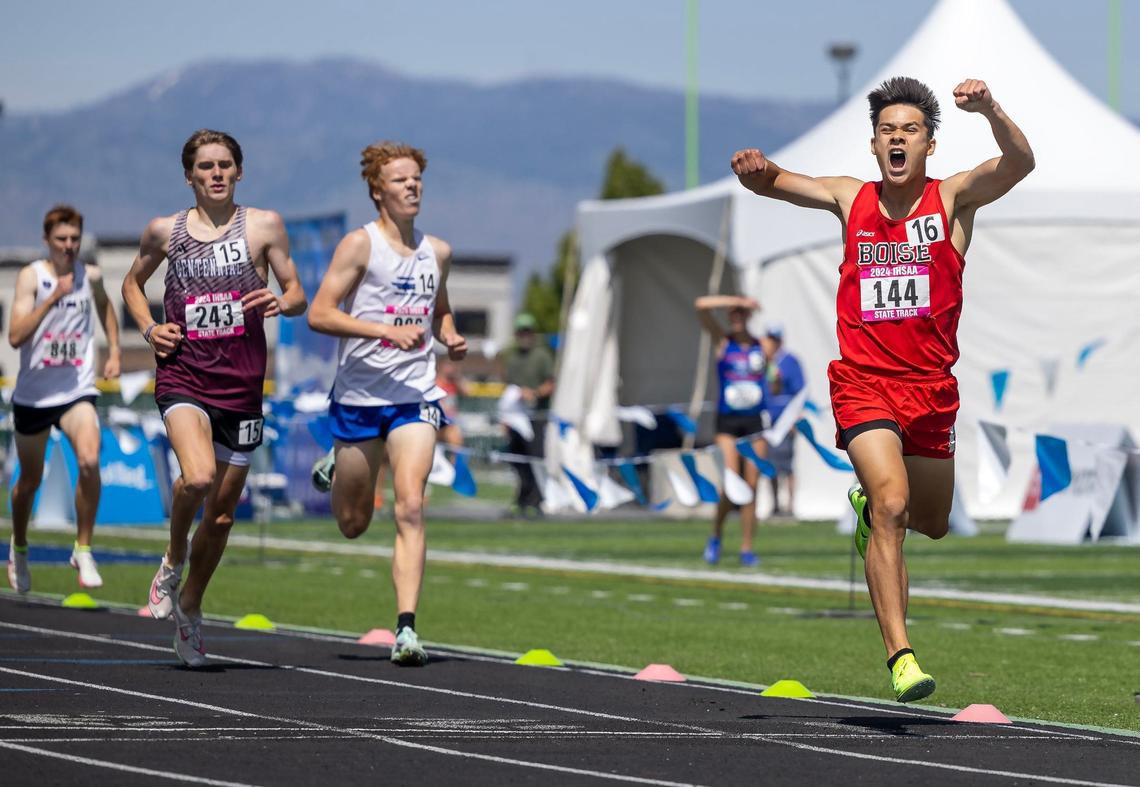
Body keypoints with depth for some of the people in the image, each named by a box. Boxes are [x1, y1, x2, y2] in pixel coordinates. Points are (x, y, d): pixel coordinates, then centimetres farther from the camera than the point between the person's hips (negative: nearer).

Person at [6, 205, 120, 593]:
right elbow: (15, 336, -21)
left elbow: (104, 307, 26)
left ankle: (83, 550, -11)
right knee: (30, 480, 12)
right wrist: (52, 298, -28)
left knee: (89, 460, -24)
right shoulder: (31, 276, -10)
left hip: (77, 390, 1)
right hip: (33, 395, -1)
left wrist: (114, 350, 15)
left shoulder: (91, 276, 1)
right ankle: (19, 549, 39)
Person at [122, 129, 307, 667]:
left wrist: (282, 302, -17)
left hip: (241, 385, 1)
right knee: (197, 476, -29)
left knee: (222, 510, 8)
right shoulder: (165, 231, 5)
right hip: (182, 379, -1)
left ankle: (190, 608, 31)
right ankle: (173, 558, 1)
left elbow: (298, 295, 7)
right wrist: (148, 327, 4)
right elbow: (133, 283, 22)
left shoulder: (263, 226, 2)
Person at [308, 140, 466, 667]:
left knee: (411, 508, -16)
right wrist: (388, 329, -24)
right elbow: (319, 313, -14)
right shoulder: (361, 244, -6)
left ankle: (406, 628, -18)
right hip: (359, 396, -2)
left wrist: (450, 338, 6)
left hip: (416, 396, 2)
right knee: (353, 524, 11)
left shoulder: (437, 252, 10)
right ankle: (336, 471, 47)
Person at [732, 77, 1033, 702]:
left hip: (932, 389, 2)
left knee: (932, 524, 18)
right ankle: (900, 656, -25)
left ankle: (867, 506, 53)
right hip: (864, 384, -2)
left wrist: (990, 111, -40)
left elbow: (1019, 164, -20)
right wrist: (756, 169, -13)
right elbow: (771, 182, 12)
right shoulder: (851, 199, 5)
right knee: (892, 505, -23)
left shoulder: (954, 199, -2)